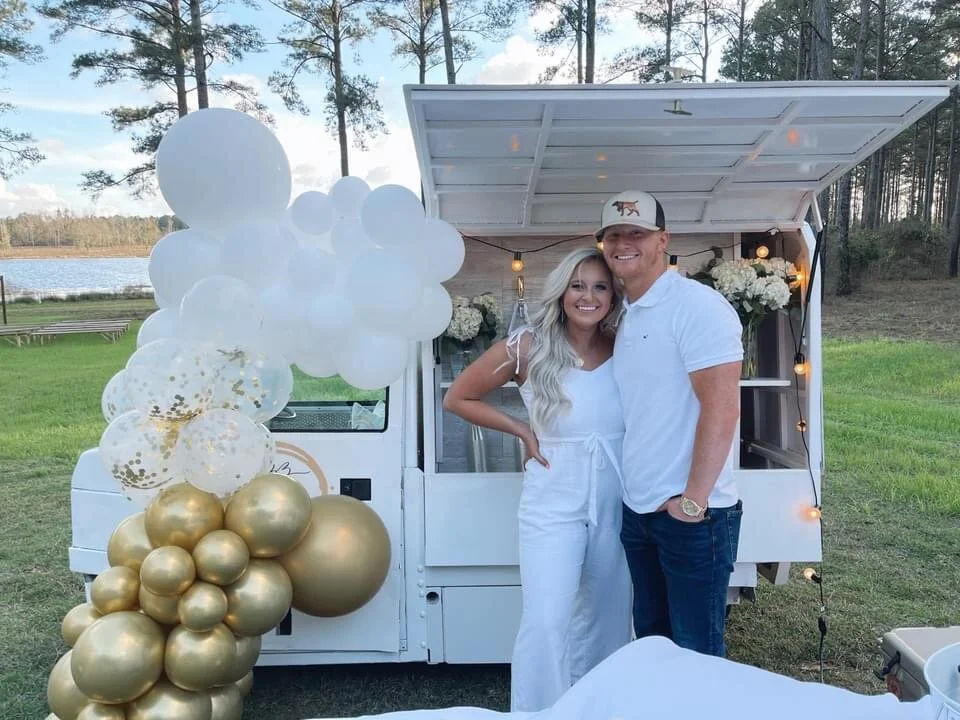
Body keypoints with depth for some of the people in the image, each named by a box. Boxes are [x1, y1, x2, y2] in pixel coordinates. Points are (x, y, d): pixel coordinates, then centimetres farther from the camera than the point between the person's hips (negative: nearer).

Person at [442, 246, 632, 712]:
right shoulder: (529, 347, -10)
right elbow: (457, 398, -1)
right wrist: (522, 430, -6)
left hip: (616, 506, 4)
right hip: (553, 506, -3)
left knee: (606, 620, 17)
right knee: (547, 622, -10)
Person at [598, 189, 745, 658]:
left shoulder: (697, 305, -14)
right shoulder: (625, 316, 12)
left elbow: (722, 407, -20)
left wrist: (694, 499, -20)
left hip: (690, 514, -8)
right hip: (638, 509, 8)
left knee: (696, 651, 7)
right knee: (651, 640, 20)